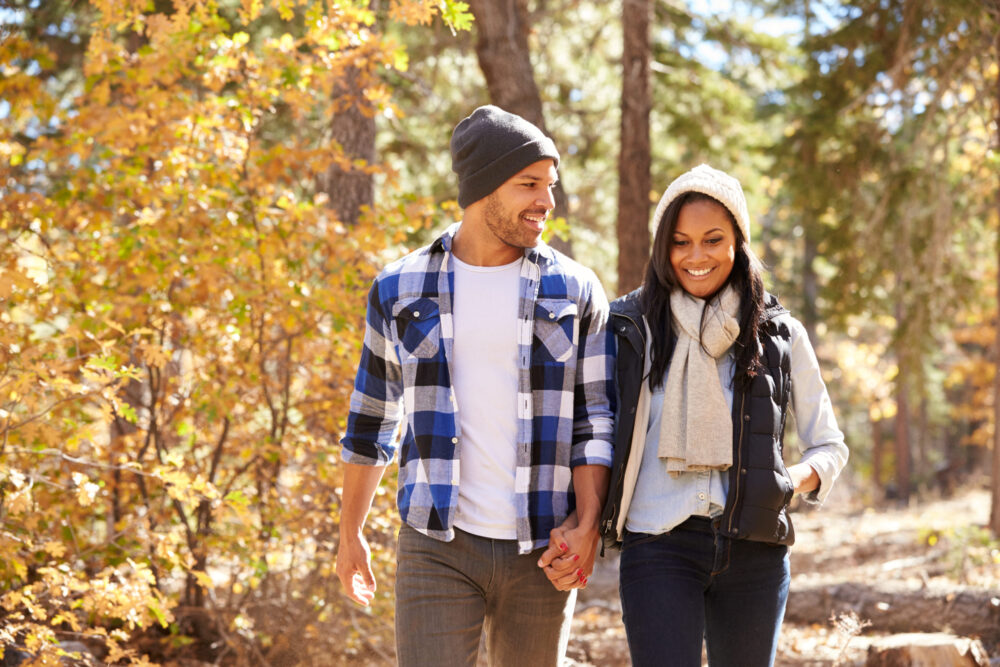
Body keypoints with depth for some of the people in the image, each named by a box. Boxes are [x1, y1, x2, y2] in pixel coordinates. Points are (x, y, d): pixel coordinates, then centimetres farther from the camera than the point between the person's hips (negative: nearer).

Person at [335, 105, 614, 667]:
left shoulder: (576, 292, 3)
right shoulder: (400, 290, 3)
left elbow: (596, 418, 3)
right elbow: (371, 421, 13)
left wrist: (588, 522, -10)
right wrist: (350, 533, 17)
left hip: (541, 553, 1)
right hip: (439, 550, -1)